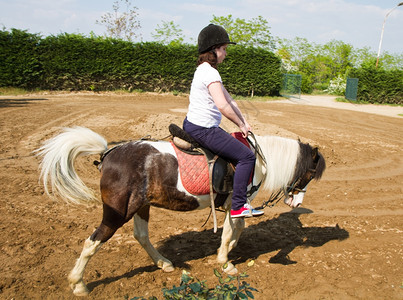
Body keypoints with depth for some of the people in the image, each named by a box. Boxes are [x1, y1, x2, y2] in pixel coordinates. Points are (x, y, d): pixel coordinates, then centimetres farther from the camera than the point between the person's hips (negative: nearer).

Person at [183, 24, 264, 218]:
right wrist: (241, 125, -12)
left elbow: (230, 101, 15)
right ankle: (238, 206, -4)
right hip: (203, 130, -11)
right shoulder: (210, 72, -16)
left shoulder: (204, 70, 17)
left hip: (192, 126, 11)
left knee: (238, 147, 29)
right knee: (246, 156, -9)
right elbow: (222, 106, -26)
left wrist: (244, 123, 9)